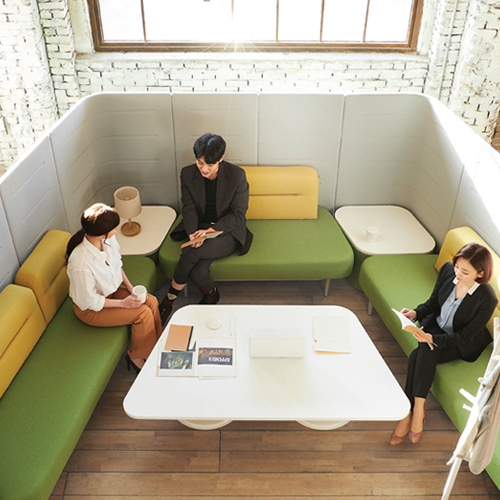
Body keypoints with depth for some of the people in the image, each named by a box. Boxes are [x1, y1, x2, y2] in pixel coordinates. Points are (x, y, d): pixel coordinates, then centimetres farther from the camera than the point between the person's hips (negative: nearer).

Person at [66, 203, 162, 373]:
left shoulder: (108, 239, -16)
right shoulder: (80, 264, -37)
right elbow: (89, 301, -24)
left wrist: (131, 288, -6)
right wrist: (123, 303, -19)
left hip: (111, 290, 7)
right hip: (90, 309, -7)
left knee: (152, 302, -9)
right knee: (143, 313, -17)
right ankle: (136, 356, 7)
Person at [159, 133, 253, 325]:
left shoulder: (237, 175, -13)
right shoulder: (188, 174, -3)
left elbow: (238, 214, -11)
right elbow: (189, 207, -2)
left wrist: (210, 230, -24)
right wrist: (193, 233, -22)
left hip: (228, 232, -3)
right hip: (198, 228, 3)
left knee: (191, 252, -29)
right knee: (197, 272, -25)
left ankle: (170, 299, -5)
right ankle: (211, 294, 10)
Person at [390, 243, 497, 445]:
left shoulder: (487, 299, -29)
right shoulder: (447, 270, -16)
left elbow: (466, 336, -20)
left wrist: (433, 339, -31)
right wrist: (416, 313, -18)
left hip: (463, 344, -4)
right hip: (437, 326, 4)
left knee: (418, 356, -27)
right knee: (424, 354, -27)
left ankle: (410, 413, -14)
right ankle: (417, 411, -14)